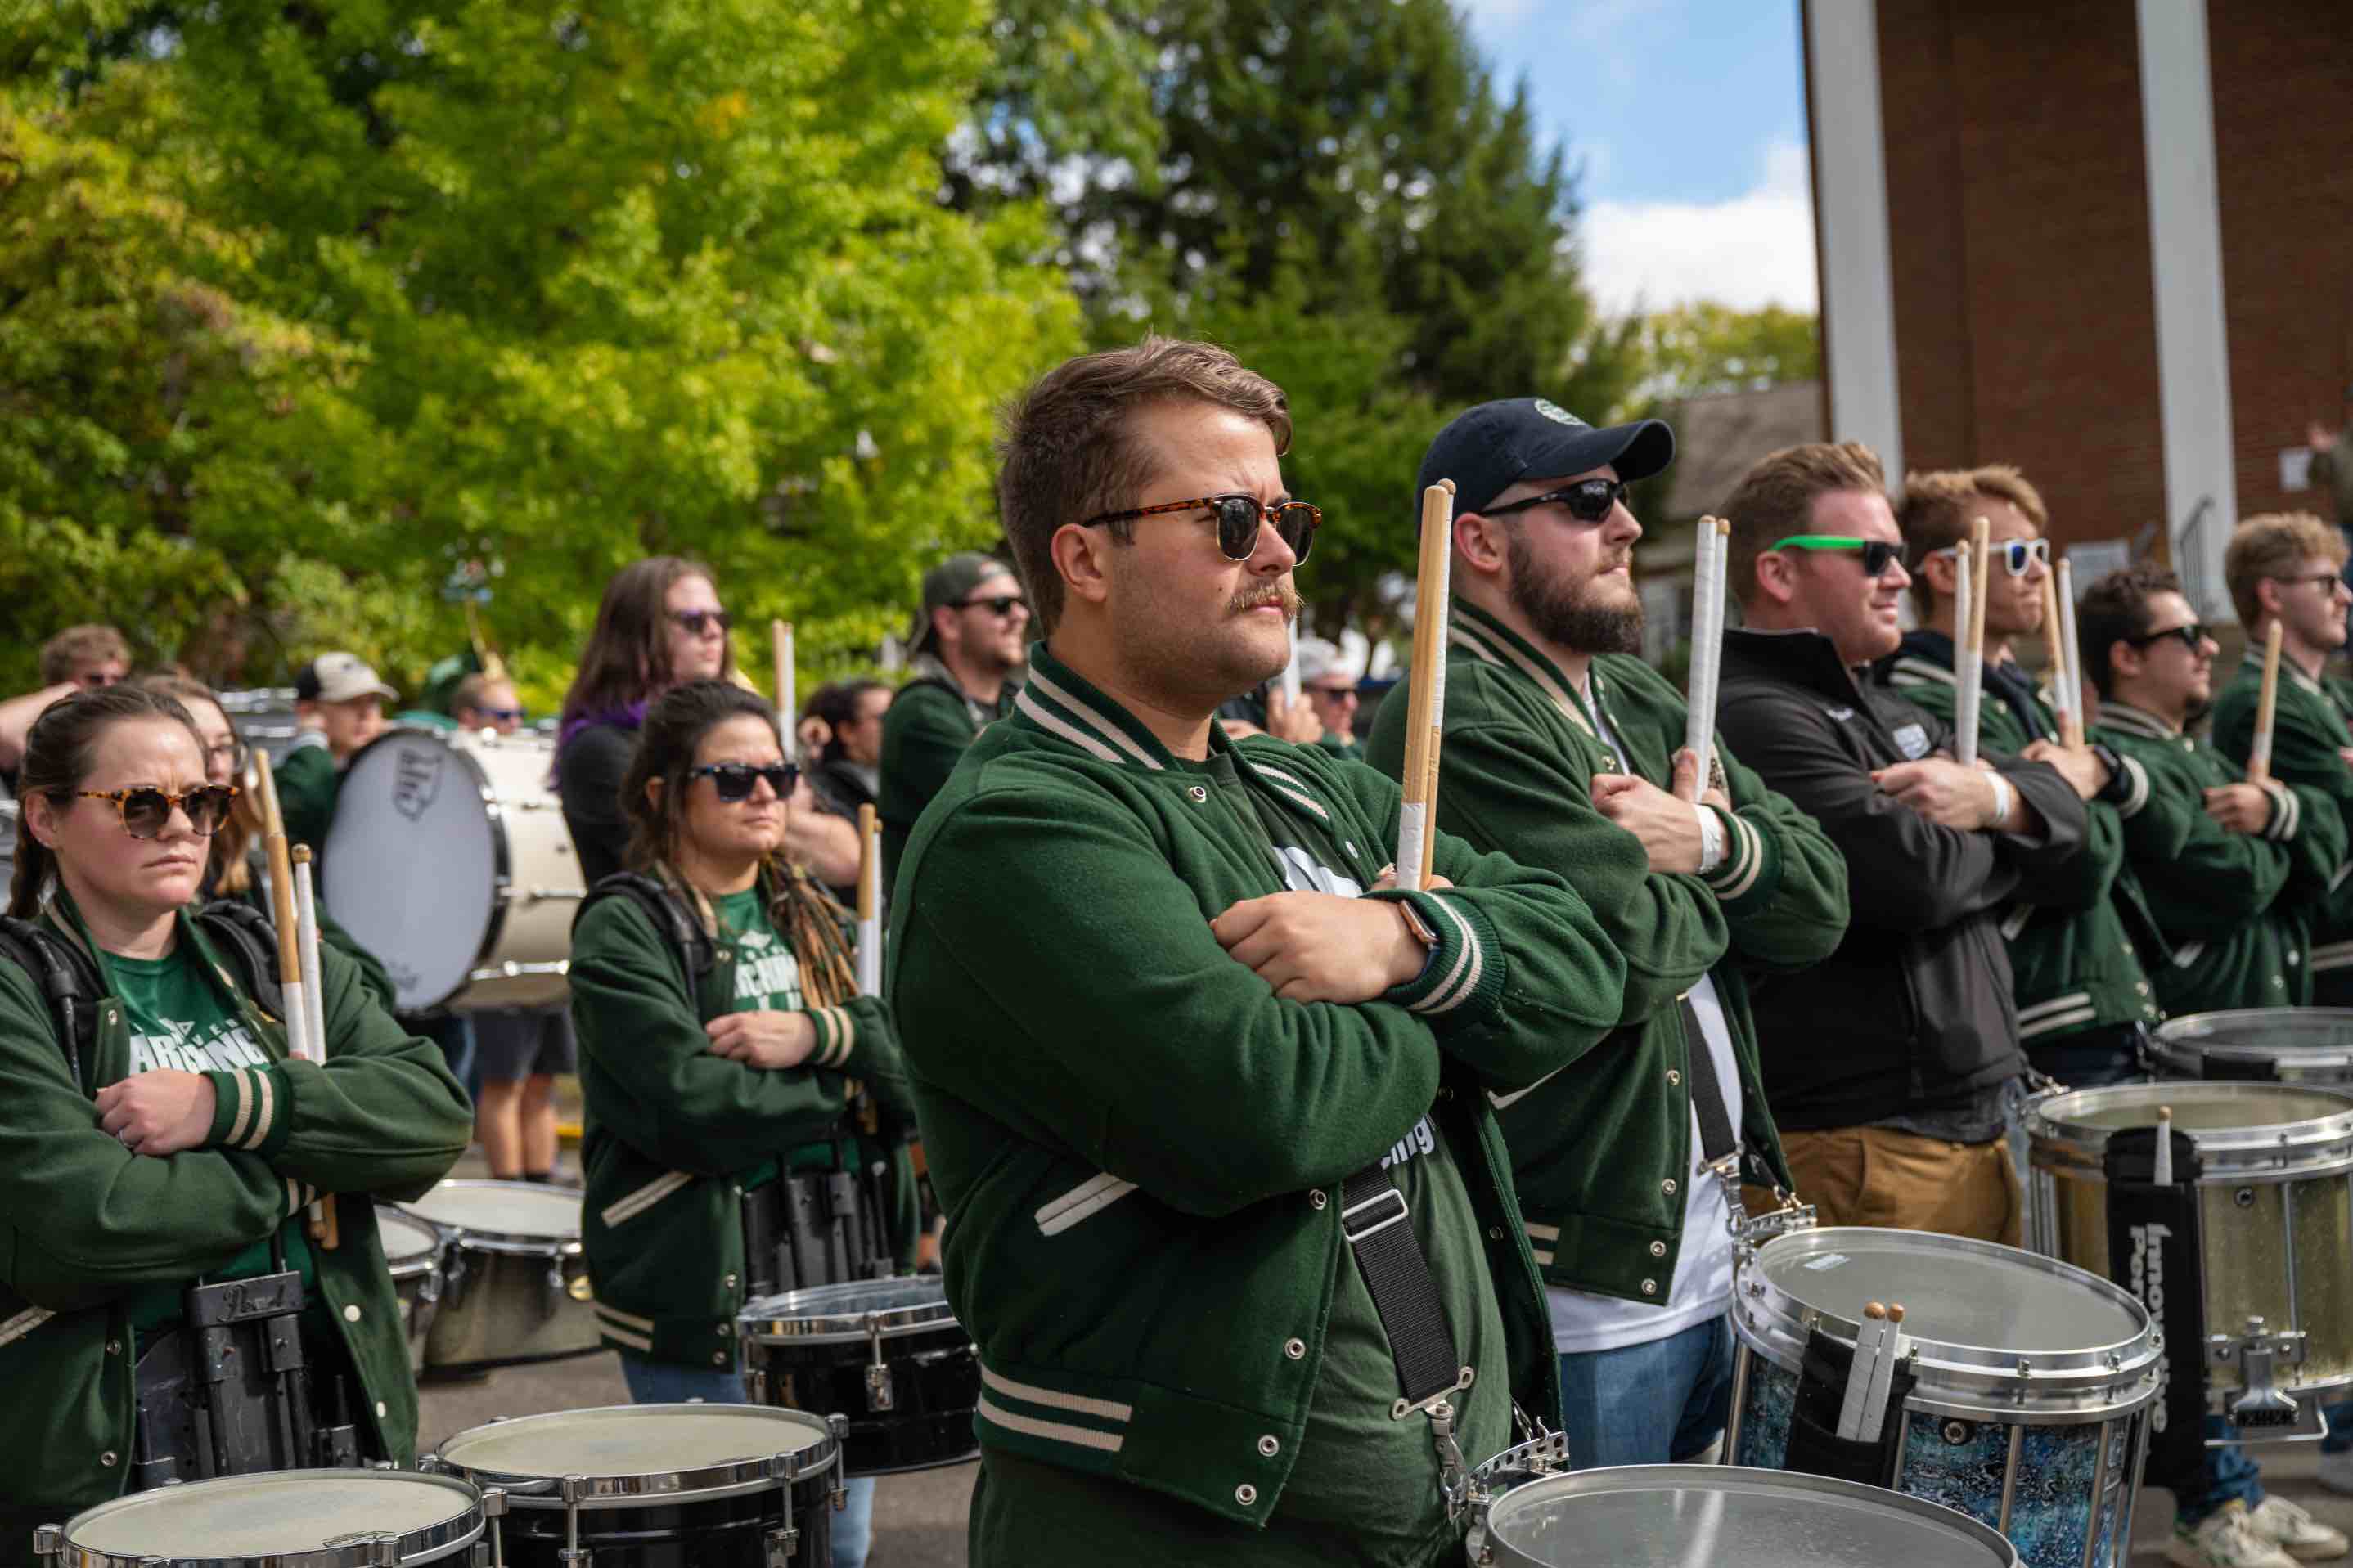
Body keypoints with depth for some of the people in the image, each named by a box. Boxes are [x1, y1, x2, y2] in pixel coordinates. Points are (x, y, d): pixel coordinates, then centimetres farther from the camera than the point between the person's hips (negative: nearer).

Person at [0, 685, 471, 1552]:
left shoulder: (272, 961, 10)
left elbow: (435, 1114, -4)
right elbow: (84, 1221, -19)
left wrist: (228, 1105, -15)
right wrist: (300, 1169, -8)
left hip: (329, 1418, 5)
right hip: (110, 1452, -4)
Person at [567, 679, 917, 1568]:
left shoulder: (812, 919, 14)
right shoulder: (624, 931, -6)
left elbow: (913, 1054, 3)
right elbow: (690, 1101, -19)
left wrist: (818, 1035, -16)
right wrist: (847, 1091, -8)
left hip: (838, 1272, 6)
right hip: (703, 1287, -6)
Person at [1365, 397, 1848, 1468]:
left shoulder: (1639, 700, 14)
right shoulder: (1459, 726, -16)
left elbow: (1820, 902, 9)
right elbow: (1629, 956, -23)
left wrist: (1709, 840, -11)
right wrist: (1706, 871, -2)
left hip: (1714, 1249, 9)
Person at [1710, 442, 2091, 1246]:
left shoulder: (1878, 707, 19)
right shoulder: (1752, 720, -15)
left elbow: (2065, 809, 14)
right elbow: (1912, 877, -24)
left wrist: (1990, 795, -10)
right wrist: (2006, 844, -1)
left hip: (1971, 1123, 10)